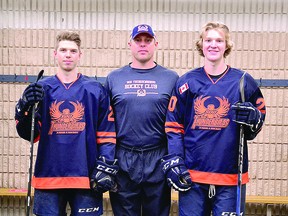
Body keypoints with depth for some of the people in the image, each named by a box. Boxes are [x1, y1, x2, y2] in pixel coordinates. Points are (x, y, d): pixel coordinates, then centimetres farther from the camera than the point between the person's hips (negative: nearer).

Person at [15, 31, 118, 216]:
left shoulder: (96, 89, 3)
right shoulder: (41, 89, 5)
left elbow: (107, 133, 2)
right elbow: (30, 134, 3)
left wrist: (106, 167, -4)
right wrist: (25, 108, -13)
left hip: (86, 176, -1)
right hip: (48, 175, 1)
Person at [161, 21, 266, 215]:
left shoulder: (243, 81, 2)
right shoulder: (186, 82, 5)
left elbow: (260, 116, 11)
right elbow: (173, 126, 6)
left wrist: (253, 119, -12)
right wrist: (173, 162, -2)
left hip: (231, 177, 0)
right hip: (191, 176, 1)